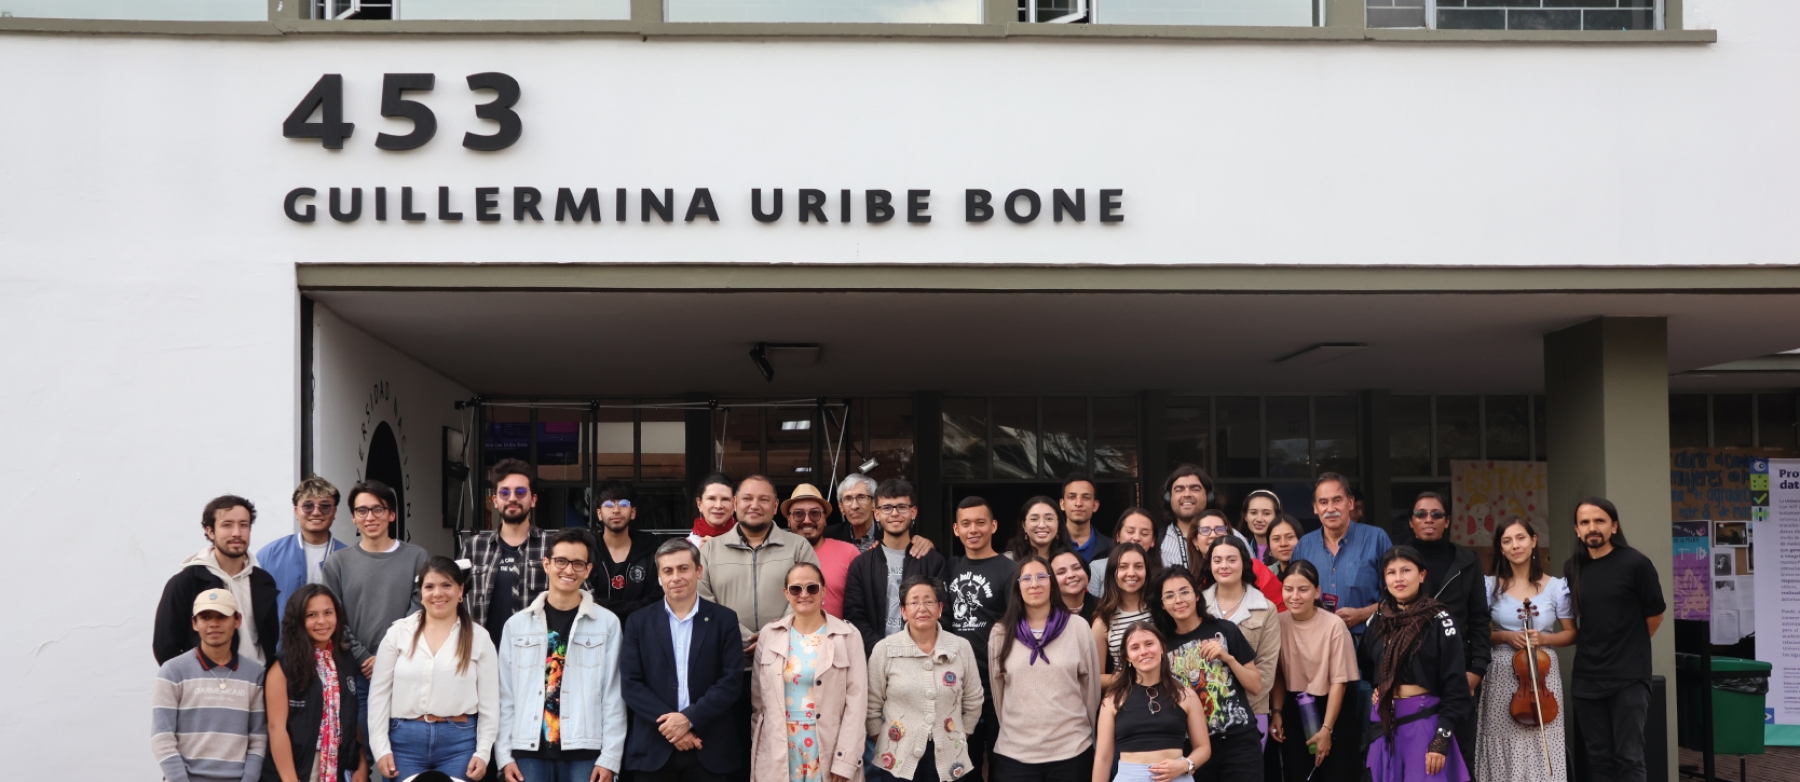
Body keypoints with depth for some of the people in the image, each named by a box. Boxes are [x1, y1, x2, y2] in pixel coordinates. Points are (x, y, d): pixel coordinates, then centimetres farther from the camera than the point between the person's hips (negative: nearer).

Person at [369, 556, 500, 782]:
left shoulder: (479, 638, 4)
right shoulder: (398, 632, 4)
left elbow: (489, 701, 4)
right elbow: (379, 693, 4)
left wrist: (482, 752, -3)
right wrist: (381, 747, -1)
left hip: (459, 741, 0)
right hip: (405, 740, 1)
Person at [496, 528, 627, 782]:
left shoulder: (607, 623, 2)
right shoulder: (517, 625, 8)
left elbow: (613, 697, 0)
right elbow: (505, 696, 8)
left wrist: (610, 757, -5)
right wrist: (504, 755, 3)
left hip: (584, 753, -1)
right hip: (529, 751, 2)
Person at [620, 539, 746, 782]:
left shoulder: (724, 619, 4)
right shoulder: (639, 622, 6)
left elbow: (732, 680, -3)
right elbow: (631, 684, -2)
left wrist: (689, 718, -14)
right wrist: (669, 724, -13)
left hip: (709, 751, 0)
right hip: (654, 750, 0)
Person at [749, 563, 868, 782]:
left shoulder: (848, 636, -2)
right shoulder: (768, 634, 5)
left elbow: (856, 701, -5)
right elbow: (758, 698, 9)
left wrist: (845, 762, -10)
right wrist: (756, 747, 6)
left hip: (828, 750, -2)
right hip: (777, 751, 2)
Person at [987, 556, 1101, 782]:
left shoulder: (1078, 627, 0)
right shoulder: (1001, 633, 3)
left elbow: (1091, 685, 7)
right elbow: (997, 689, 11)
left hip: (1071, 750, -1)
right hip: (1014, 752, 1)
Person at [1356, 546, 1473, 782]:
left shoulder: (1440, 621, -8)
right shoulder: (1377, 620, 7)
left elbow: (1455, 686, -11)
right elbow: (1363, 665, 26)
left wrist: (1441, 738, -17)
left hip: (1425, 722, -5)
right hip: (1384, 724, 5)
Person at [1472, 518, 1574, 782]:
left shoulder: (1556, 586, 0)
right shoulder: (1491, 585, 0)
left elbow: (1571, 634, 7)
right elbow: (1477, 633, 5)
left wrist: (1544, 638, -11)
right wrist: (1506, 636, -12)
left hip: (1543, 674, 0)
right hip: (1502, 676, 0)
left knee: (1543, 745, -2)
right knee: (1504, 746, 0)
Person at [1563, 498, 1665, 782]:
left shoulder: (1635, 563, -9)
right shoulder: (1572, 568, 5)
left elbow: (1655, 613, 1)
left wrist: (1631, 645, 9)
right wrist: (1591, 646, 10)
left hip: (1629, 677, -5)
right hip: (1586, 679, 5)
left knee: (1628, 758, -2)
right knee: (1598, 758, 10)